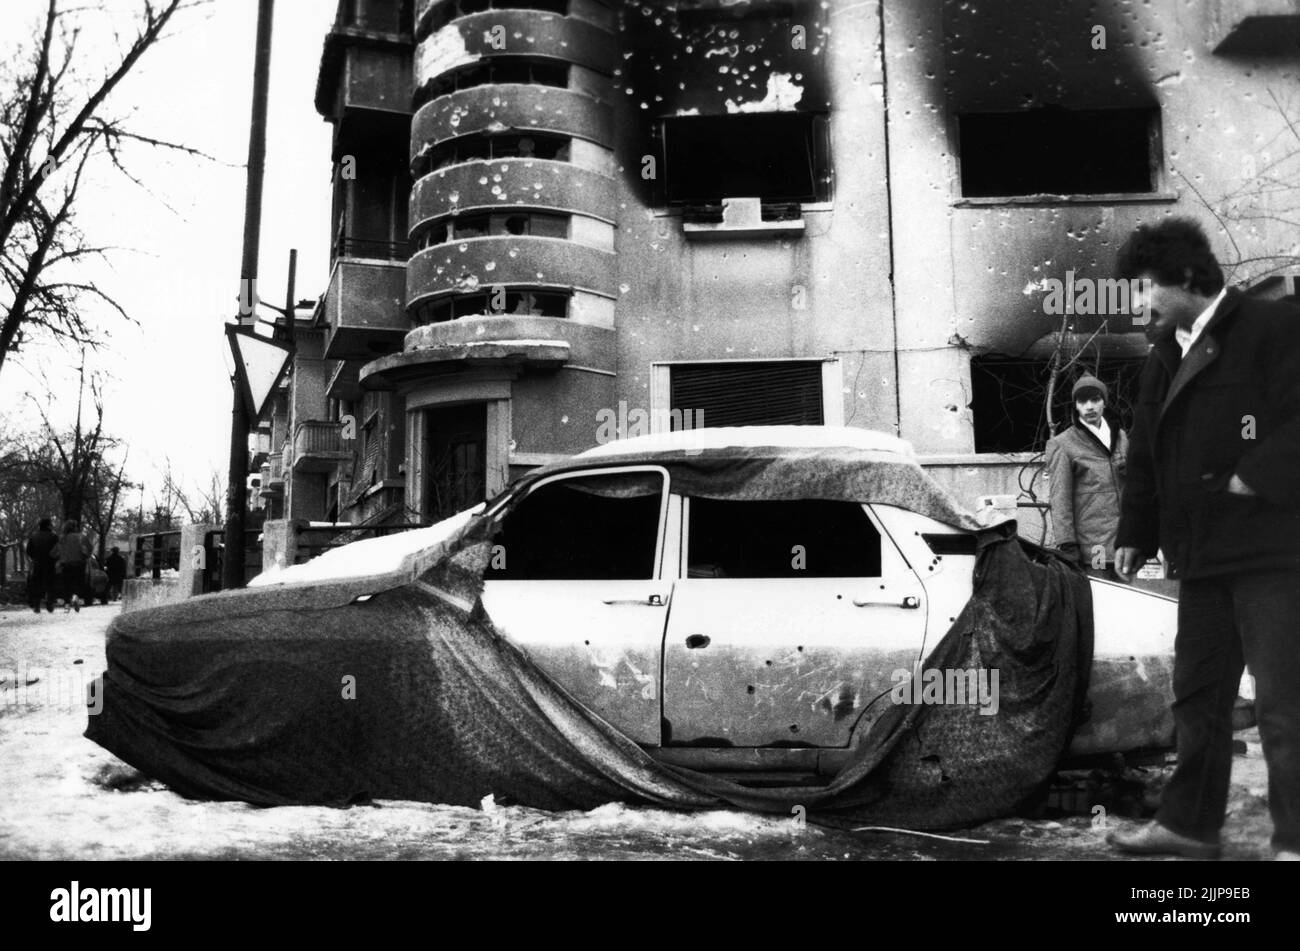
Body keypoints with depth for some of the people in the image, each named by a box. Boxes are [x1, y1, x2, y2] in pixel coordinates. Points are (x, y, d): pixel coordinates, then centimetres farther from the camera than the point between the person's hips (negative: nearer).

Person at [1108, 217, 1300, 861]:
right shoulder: (1165, 357, 16)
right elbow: (1145, 455, 18)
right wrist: (1135, 533, 14)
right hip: (1202, 554, 8)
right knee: (1197, 694, 14)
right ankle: (1189, 823, 26)